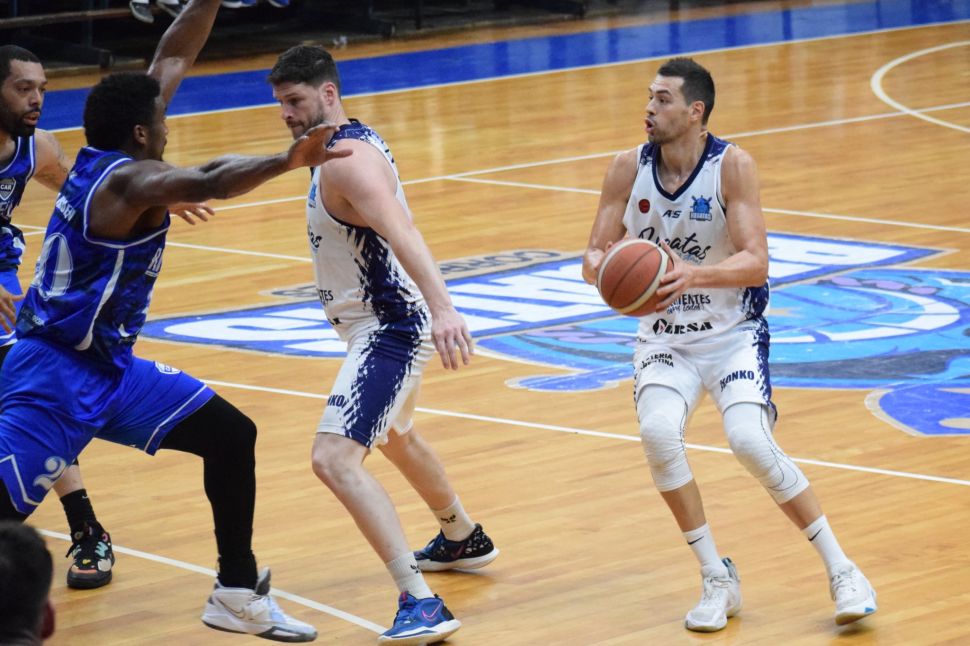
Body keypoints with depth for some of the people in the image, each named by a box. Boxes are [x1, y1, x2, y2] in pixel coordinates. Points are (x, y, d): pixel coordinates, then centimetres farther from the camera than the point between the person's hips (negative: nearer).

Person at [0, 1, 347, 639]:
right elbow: (208, 184, -41)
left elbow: (173, 59, 11)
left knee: (231, 435, 12)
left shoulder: (111, 154, 3)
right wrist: (287, 161, -52)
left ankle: (238, 595, 20)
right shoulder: (127, 178, -21)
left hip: (110, 367, 10)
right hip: (55, 373, -10)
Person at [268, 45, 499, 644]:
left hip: (387, 331, -11)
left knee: (335, 458, -23)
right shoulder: (356, 141, 8)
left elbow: (402, 232, -38)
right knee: (394, 433, 35)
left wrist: (441, 307, -51)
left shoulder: (347, 160, -23)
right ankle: (463, 538, 59)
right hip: (384, 324, 11)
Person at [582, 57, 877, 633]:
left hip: (733, 332, -3)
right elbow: (596, 253, 0)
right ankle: (718, 581, -8)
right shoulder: (630, 169, -4)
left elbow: (756, 262, -21)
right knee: (658, 434, -25)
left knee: (750, 440, -24)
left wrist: (695, 275, -40)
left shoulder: (733, 165, -15)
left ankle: (842, 570, -6)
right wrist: (599, 266, -25)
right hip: (665, 337, 3)